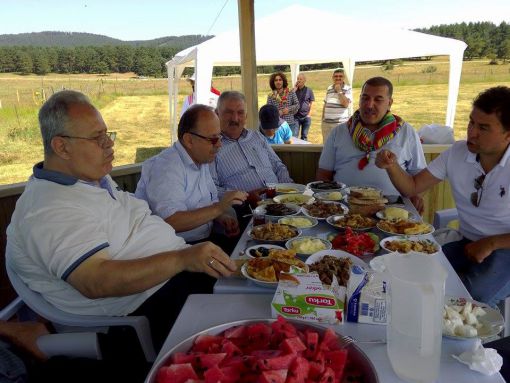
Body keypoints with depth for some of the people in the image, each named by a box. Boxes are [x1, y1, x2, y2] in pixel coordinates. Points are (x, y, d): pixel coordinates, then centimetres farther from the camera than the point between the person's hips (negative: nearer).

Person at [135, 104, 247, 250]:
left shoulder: (201, 160, 11)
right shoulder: (166, 167, -19)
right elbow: (170, 223, -29)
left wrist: (222, 218, -3)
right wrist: (219, 208, -27)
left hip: (204, 240, 8)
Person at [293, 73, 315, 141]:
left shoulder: (309, 90, 3)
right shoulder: (294, 90, 6)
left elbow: (311, 103, 4)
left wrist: (309, 114, -4)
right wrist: (294, 89, -9)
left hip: (306, 117, 0)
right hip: (296, 116, 0)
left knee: (304, 136, 9)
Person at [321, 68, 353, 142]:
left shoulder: (348, 89, -1)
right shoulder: (329, 88, 13)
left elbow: (345, 104, -15)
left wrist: (339, 91, -10)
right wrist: (322, 120, 17)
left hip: (340, 123, -5)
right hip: (326, 123, 5)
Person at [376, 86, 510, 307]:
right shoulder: (458, 152, -1)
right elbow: (411, 188, 1)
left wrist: (491, 244, -15)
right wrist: (392, 166, -17)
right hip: (468, 244, 4)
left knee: (471, 297, -32)